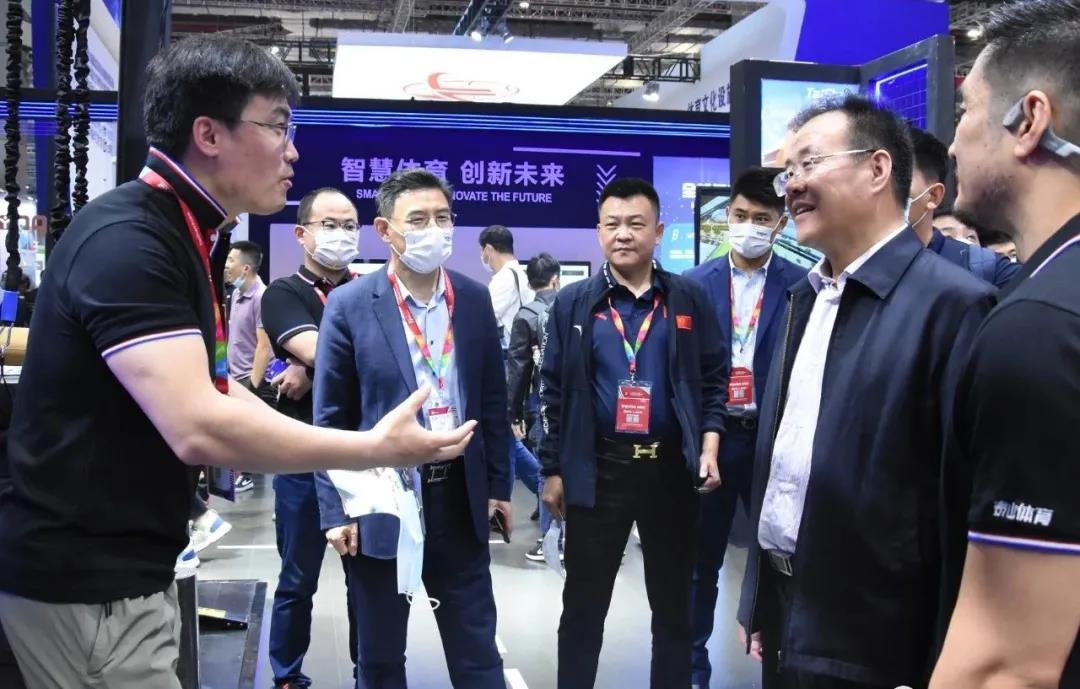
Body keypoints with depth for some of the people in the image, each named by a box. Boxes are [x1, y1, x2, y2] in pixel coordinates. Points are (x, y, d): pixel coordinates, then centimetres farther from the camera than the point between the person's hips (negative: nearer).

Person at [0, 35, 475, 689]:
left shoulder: (189, 235, 9)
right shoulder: (127, 241, -22)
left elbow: (211, 388, 12)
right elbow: (198, 428, -30)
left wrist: (345, 458, 4)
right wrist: (376, 449, -22)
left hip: (132, 563, 9)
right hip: (80, 574, -9)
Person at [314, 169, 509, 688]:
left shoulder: (475, 300, 2)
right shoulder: (350, 306, -8)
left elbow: (492, 401, 9)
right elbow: (330, 417, -5)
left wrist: (498, 484, 8)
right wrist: (335, 509, -7)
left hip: (460, 496, 3)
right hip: (380, 502, -2)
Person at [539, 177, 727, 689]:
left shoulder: (690, 299, 3)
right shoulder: (572, 303, 2)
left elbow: (715, 379, 6)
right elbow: (553, 391, 4)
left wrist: (709, 449, -5)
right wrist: (554, 470, 1)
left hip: (672, 467, 1)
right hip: (597, 468, 0)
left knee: (673, 603, 13)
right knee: (584, 603, 9)